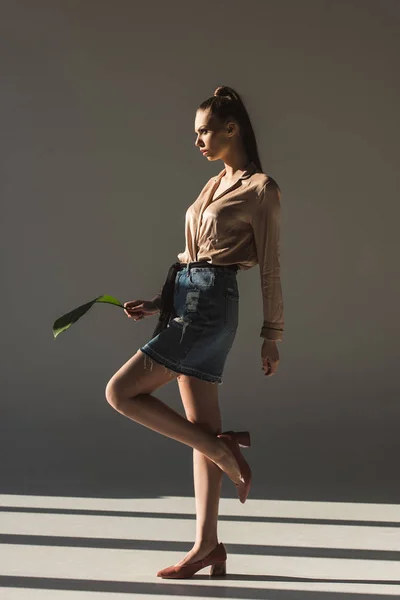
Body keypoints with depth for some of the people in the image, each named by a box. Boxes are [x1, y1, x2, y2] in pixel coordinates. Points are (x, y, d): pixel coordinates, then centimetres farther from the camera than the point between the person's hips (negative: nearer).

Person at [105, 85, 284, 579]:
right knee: (201, 428, 7)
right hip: (184, 300, 8)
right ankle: (207, 546, 12)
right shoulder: (215, 185, 18)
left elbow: (270, 269, -5)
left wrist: (271, 337, -3)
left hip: (211, 305, -8)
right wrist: (160, 302, 9)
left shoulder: (260, 189, -6)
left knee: (121, 392, -11)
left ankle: (224, 447, -1)